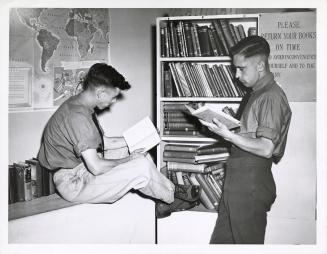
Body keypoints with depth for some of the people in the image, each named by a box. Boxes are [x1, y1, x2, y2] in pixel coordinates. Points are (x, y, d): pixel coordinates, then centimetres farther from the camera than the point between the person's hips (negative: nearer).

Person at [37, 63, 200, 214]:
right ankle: (172, 195, 10)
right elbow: (96, 167, -29)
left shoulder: (78, 104, 6)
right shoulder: (78, 116, -27)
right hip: (73, 184, -11)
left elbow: (104, 142, 14)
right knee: (142, 165, -19)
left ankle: (164, 201, 12)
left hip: (83, 166, 11)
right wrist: (128, 160, -14)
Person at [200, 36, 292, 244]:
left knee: (247, 243, 4)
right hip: (236, 180, 9)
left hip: (252, 182, -9)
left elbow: (266, 148, -22)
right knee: (219, 241, 15)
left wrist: (228, 135, -25)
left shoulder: (271, 97, -15)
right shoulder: (254, 94, 15)